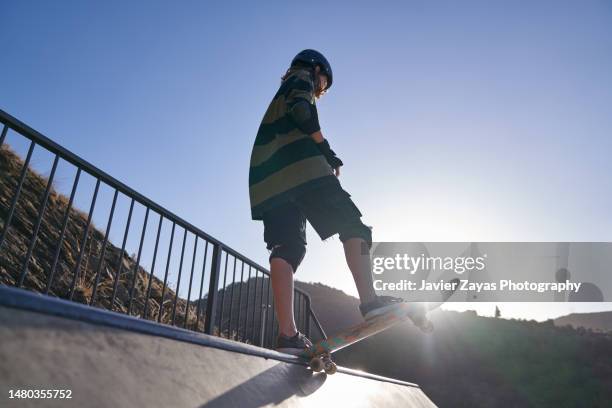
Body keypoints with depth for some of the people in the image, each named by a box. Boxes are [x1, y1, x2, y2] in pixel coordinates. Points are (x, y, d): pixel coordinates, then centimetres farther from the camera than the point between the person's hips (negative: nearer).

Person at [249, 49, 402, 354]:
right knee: (352, 226, -7)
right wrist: (328, 152, -6)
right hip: (302, 166, -7)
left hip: (268, 183, 7)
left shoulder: (278, 100, 40)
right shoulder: (302, 79, 17)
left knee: (286, 248, -5)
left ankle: (287, 334, -15)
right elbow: (301, 110, -7)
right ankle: (370, 301, -23)